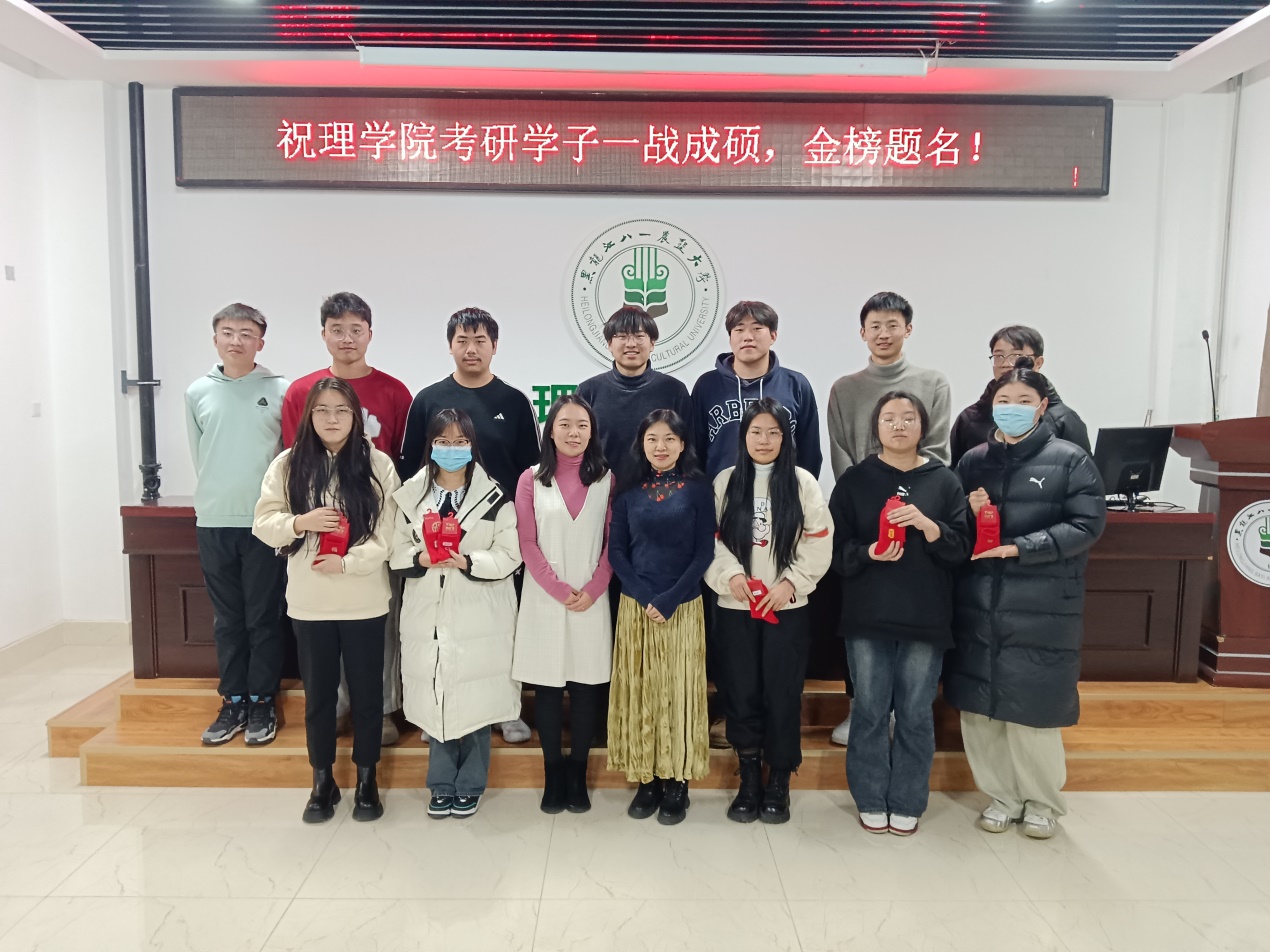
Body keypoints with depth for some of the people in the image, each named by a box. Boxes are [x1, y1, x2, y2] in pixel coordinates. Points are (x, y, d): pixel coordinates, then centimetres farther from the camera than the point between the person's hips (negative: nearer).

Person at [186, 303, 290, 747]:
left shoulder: (280, 391, -3)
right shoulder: (198, 392, 6)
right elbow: (199, 456, 14)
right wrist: (219, 495, 11)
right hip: (213, 522, 3)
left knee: (264, 618, 5)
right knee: (227, 619, 11)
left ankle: (261, 702, 17)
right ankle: (232, 701, 22)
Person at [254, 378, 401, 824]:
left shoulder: (378, 464, -4)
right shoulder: (287, 464, 1)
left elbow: (389, 531, -8)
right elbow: (263, 524, 1)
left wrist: (349, 562, -19)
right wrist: (301, 522, -18)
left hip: (364, 602, -1)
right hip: (308, 603, 2)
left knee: (366, 692, 10)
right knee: (318, 694, 13)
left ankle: (367, 779, 27)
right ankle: (322, 781, 29)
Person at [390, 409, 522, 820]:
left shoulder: (494, 497, -4)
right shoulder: (411, 496, 5)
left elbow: (509, 555, -7)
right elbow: (396, 552, 6)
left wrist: (468, 562, -20)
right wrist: (421, 558, -14)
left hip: (479, 618, -2)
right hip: (427, 616, 3)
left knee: (476, 702, 5)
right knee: (434, 702, 10)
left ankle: (469, 786, 23)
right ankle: (441, 785, 27)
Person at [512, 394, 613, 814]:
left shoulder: (606, 479, 4)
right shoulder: (531, 479, 2)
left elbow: (613, 543, 2)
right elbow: (527, 544, -2)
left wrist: (593, 589, -10)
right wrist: (560, 590, -11)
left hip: (593, 601, 1)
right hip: (544, 599, 0)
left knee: (587, 686, 4)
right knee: (548, 687, 5)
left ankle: (578, 774, 19)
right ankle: (553, 774, 18)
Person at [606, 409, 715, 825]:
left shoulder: (698, 488, -1)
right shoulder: (629, 490, 5)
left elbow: (705, 552, -5)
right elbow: (616, 551, 3)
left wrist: (669, 600, -13)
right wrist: (644, 597, -11)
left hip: (683, 606, -2)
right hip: (636, 606, 2)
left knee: (678, 691, 2)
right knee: (639, 691, 5)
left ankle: (676, 782, 13)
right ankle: (647, 779, 16)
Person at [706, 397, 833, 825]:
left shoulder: (803, 482, 1)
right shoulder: (725, 481, 4)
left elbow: (819, 544, -1)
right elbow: (709, 539, 2)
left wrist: (791, 582, -12)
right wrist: (730, 574, -13)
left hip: (787, 608, -1)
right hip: (735, 607, 1)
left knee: (782, 695, 3)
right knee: (741, 693, 6)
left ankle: (778, 784, 19)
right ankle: (749, 780, 22)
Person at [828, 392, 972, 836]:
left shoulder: (944, 481, 3)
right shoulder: (854, 479, 2)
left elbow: (962, 546, -3)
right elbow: (835, 547, 0)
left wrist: (926, 525, -19)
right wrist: (868, 553, -19)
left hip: (926, 618, 1)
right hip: (867, 616, 0)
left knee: (916, 713, 8)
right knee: (869, 710, 7)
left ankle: (907, 803, 24)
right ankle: (871, 800, 23)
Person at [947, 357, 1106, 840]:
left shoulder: (1070, 460, -2)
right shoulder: (973, 461, 9)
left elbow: (1087, 524, -9)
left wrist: (1020, 547, -17)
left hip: (1042, 610, -3)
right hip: (978, 606, 4)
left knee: (1033, 708, 4)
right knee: (979, 706, 8)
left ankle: (1042, 800, 27)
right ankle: (1003, 794, 28)